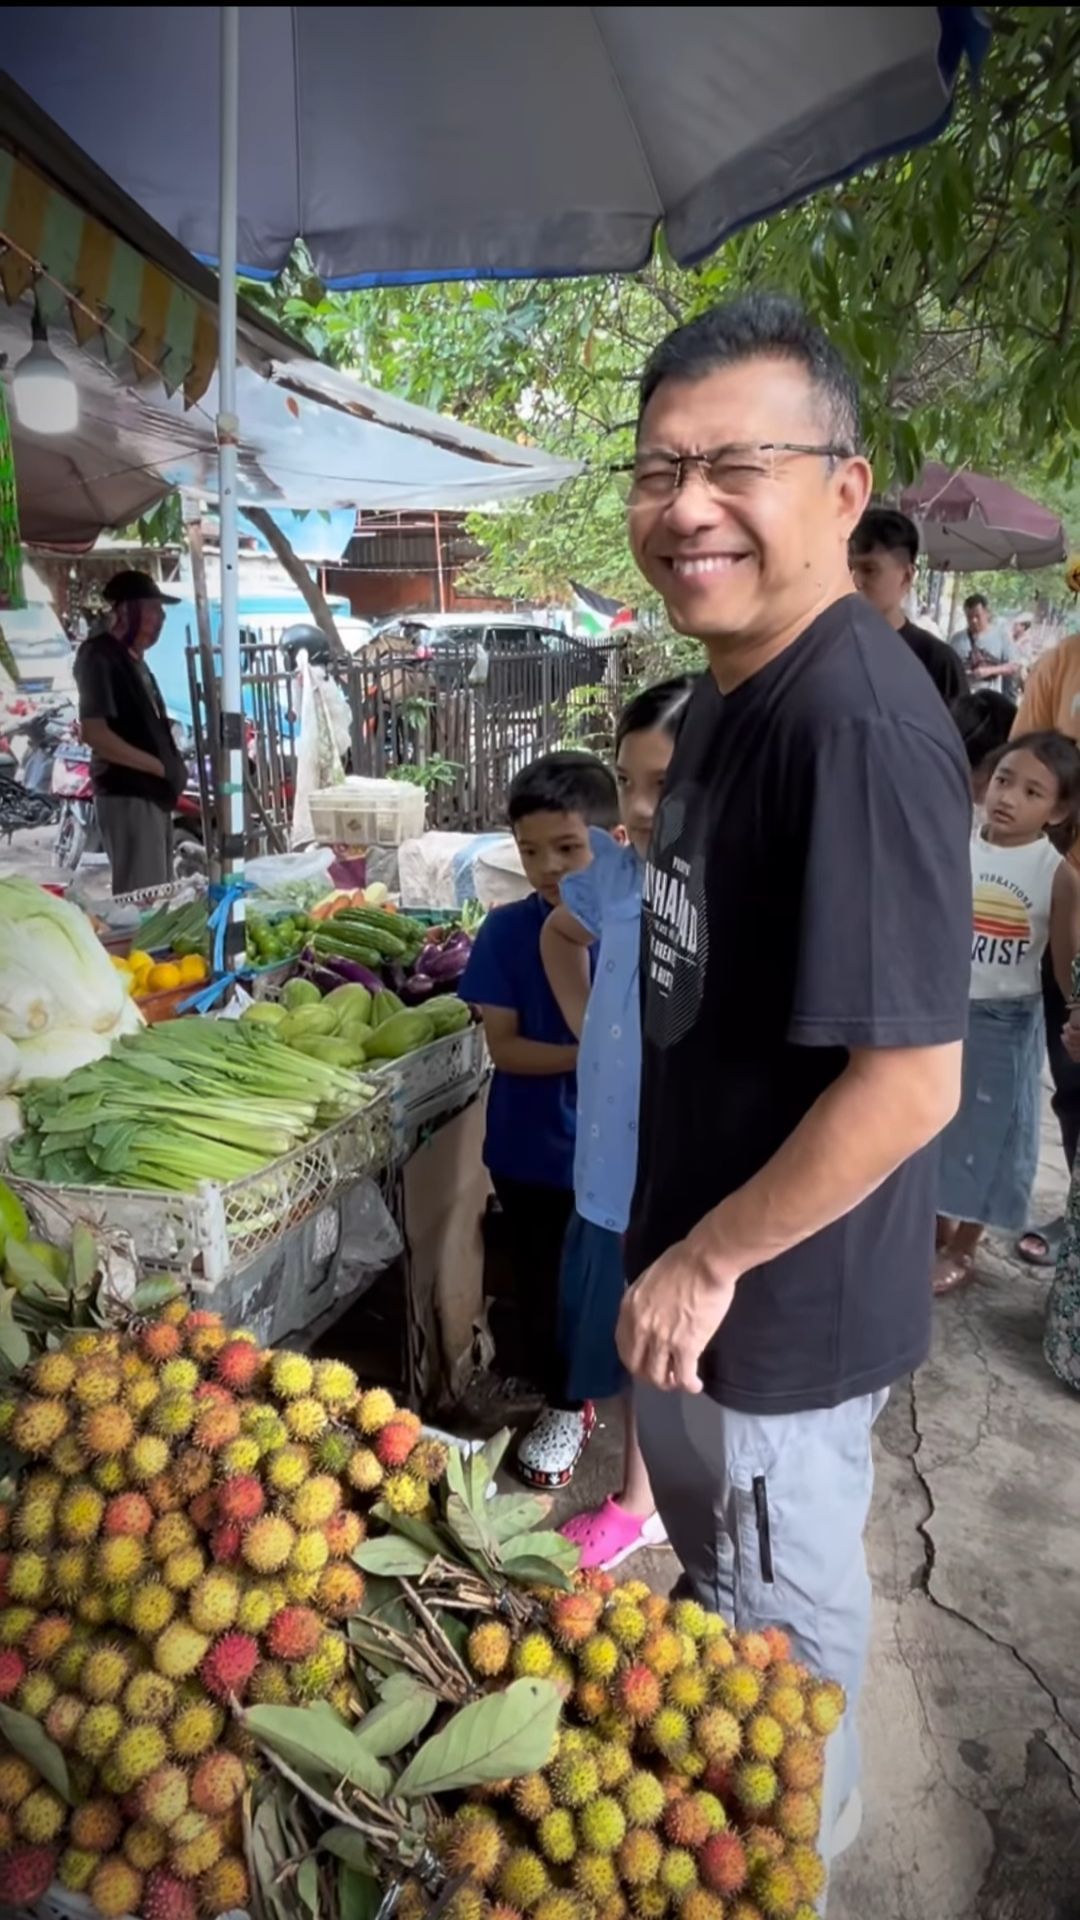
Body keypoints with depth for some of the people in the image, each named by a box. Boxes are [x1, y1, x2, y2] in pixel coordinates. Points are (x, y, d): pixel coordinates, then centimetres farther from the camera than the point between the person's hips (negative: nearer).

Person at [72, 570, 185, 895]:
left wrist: (172, 763, 8)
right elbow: (94, 733, -20)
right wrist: (160, 766, -16)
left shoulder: (132, 658, 17)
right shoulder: (100, 657, -11)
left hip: (152, 793, 10)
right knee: (141, 898, -10)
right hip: (127, 795, -10)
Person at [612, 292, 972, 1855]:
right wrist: (675, 1247, 15)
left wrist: (709, 1261, -18)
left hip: (785, 1292, -9)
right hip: (700, 1248, 10)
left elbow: (908, 1082, -30)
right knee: (708, 1544, 30)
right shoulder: (729, 692, 3)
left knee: (781, 1608, 17)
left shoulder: (859, 725, -28)